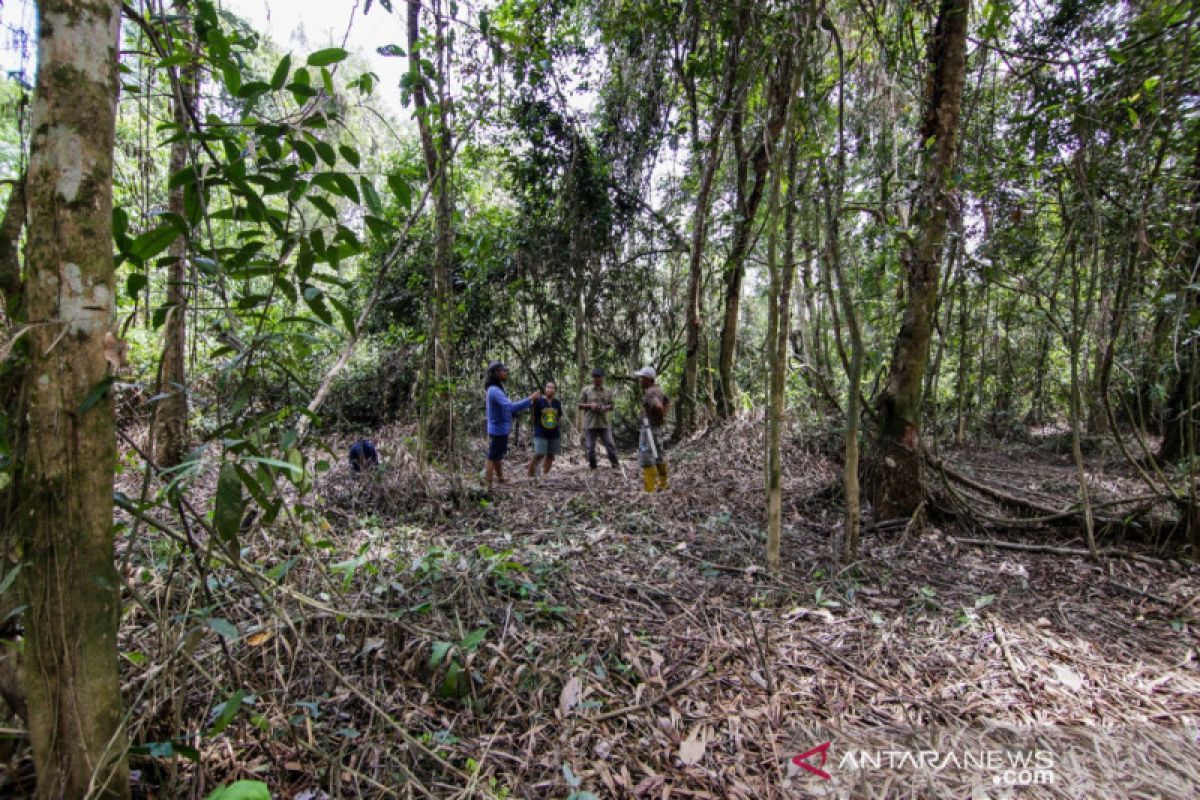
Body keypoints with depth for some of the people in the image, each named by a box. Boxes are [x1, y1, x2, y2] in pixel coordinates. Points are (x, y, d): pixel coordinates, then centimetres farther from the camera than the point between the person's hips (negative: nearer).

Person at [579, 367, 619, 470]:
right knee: (590, 447, 3)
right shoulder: (586, 390, 3)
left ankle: (615, 465, 8)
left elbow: (611, 406, 13)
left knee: (611, 445, -2)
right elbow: (580, 405, 5)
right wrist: (590, 405, -13)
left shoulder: (608, 391, 9)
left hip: (604, 423, 1)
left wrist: (606, 407, -10)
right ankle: (593, 467, 16)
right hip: (590, 424, -1)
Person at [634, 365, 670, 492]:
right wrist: (663, 415, 13)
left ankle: (650, 488, -5)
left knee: (646, 456, -6)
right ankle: (662, 485, 28)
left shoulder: (650, 393, -21)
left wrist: (661, 417, -20)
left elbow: (658, 406, -38)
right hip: (657, 427, 10)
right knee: (659, 454, 18)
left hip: (650, 427, -10)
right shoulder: (657, 389, 9)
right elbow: (668, 401, 24)